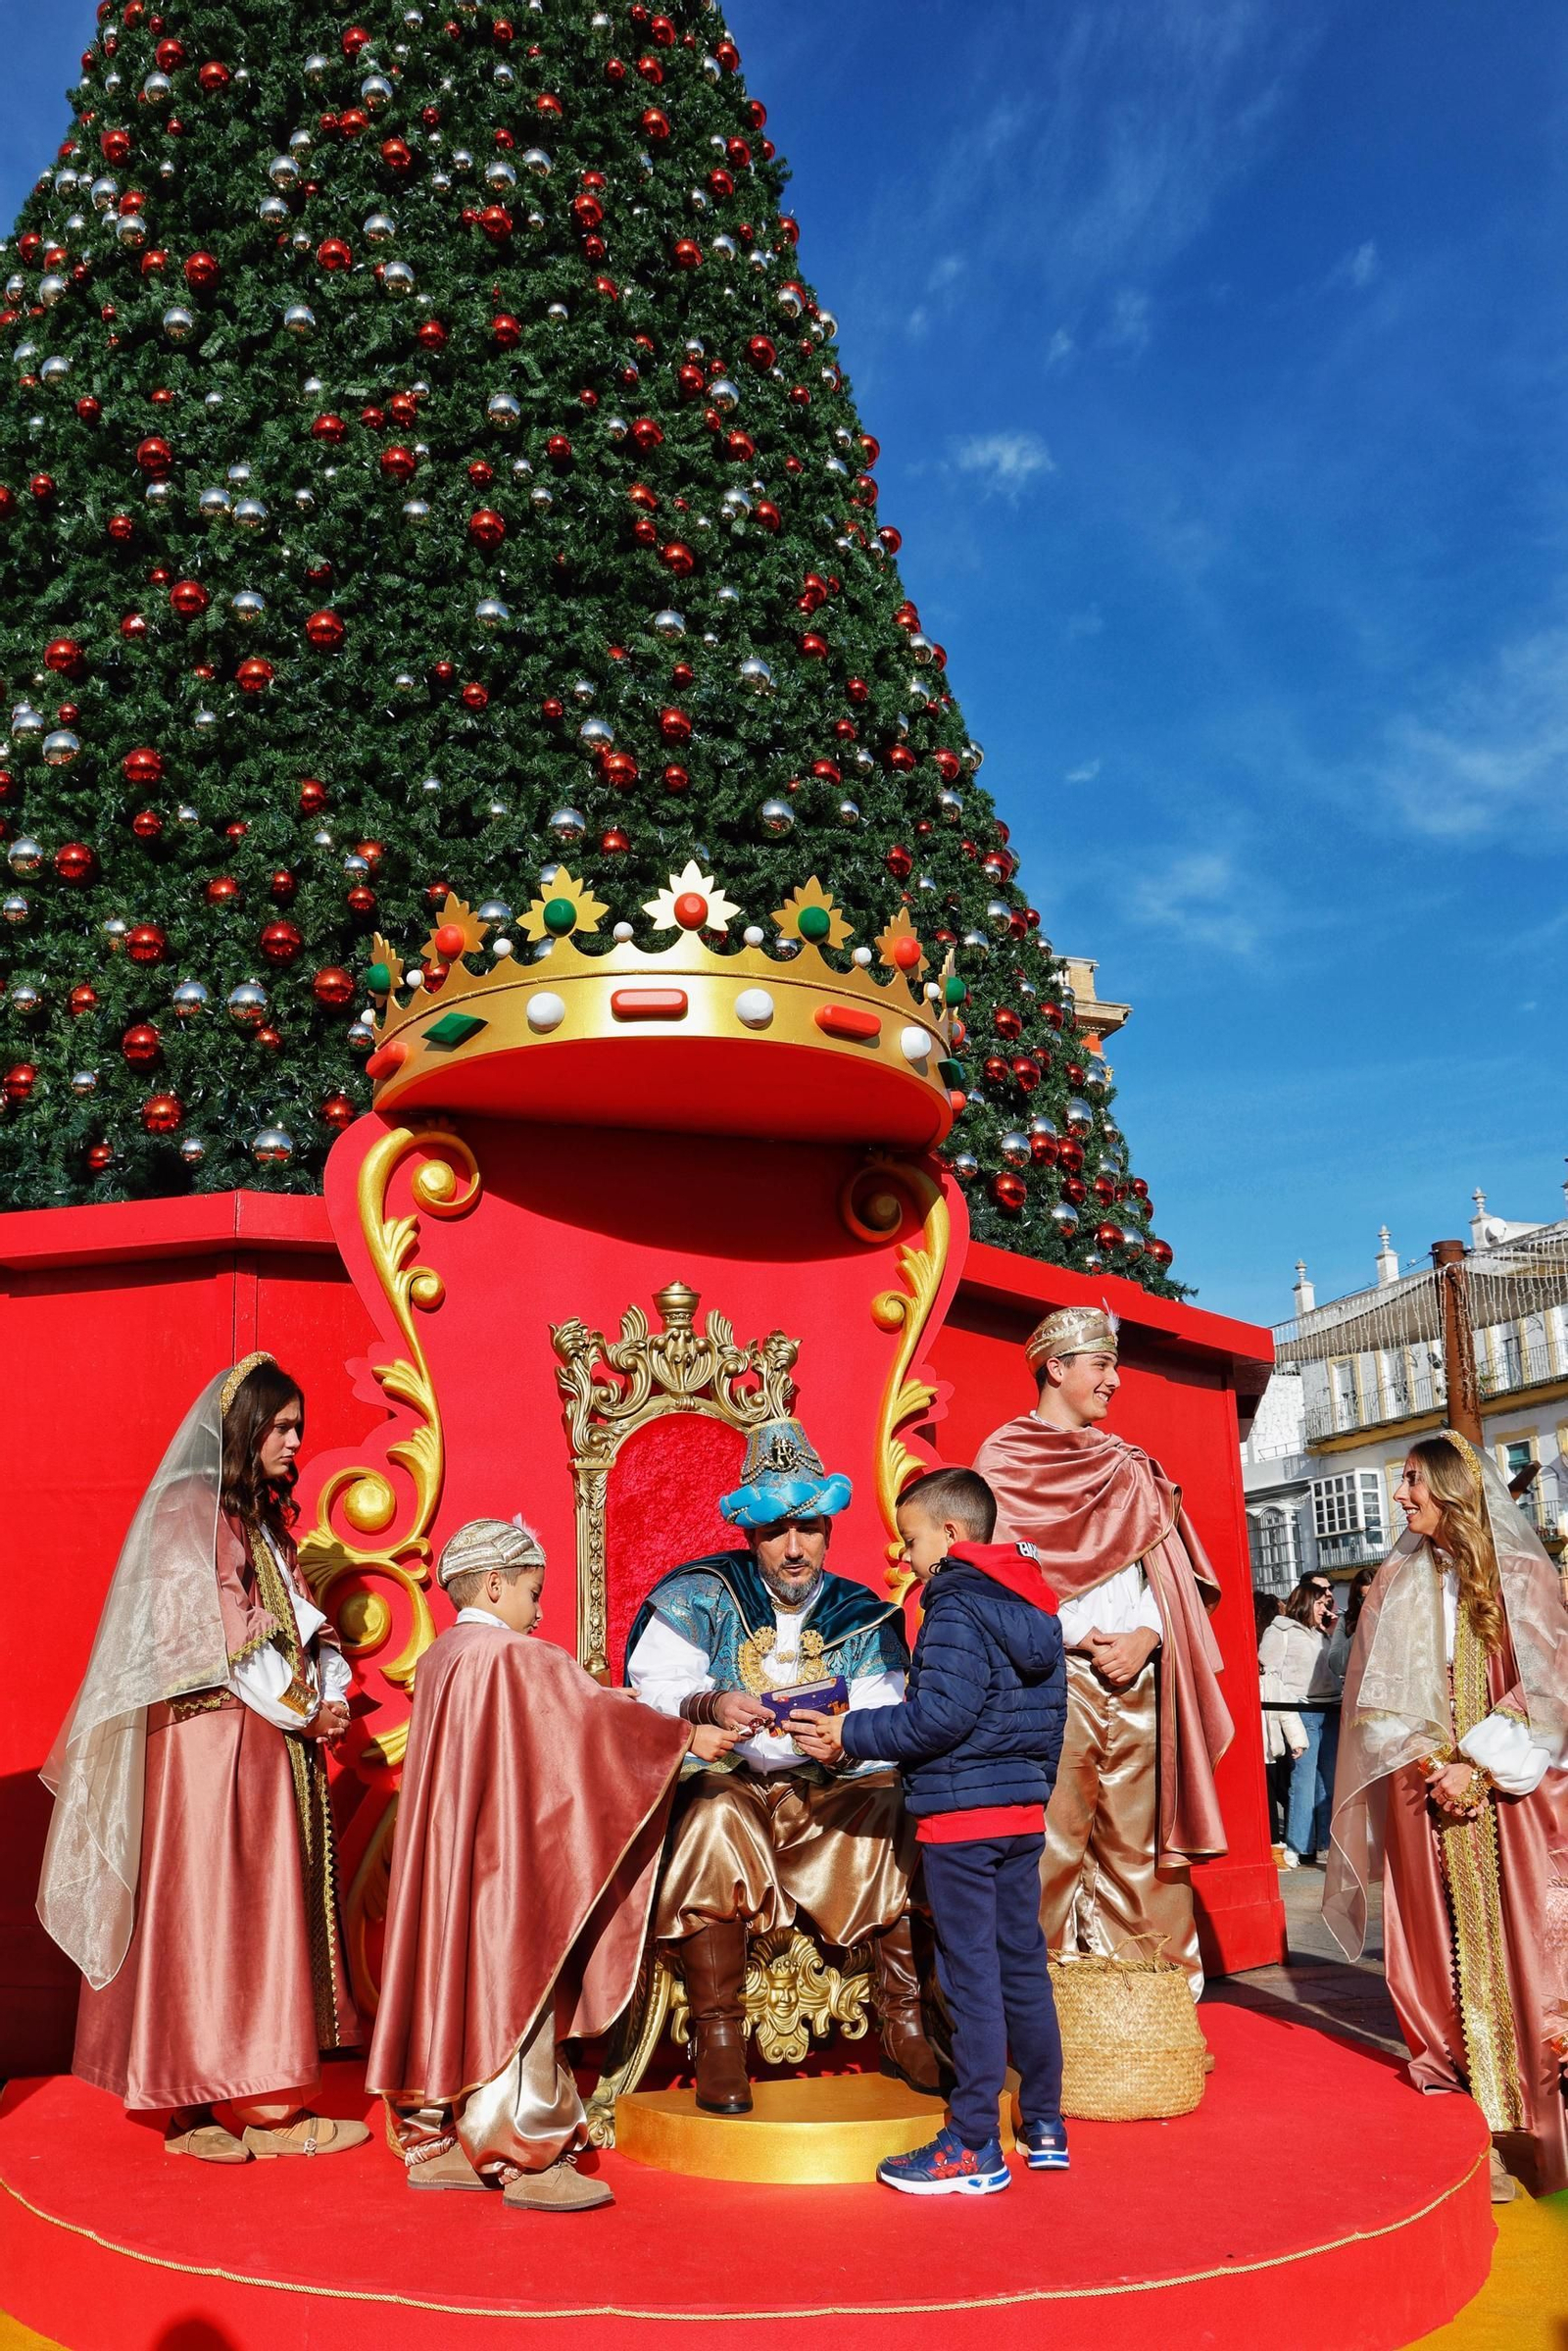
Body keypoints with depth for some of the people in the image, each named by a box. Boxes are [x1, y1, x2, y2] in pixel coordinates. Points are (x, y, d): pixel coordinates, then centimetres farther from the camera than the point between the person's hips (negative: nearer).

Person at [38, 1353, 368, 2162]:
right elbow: (198, 1634, -15)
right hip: (213, 1736, -8)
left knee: (269, 1909, 9)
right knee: (214, 1909, -1)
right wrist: (296, 1709, -13)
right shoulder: (188, 1510, -9)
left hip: (277, 1742, 8)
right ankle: (259, 2106, 5)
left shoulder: (262, 1517, 16)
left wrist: (330, 1696, -1)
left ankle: (235, 2100, 16)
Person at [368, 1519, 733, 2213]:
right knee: (515, 1993, -1)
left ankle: (436, 2142, 22)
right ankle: (528, 2160, 5)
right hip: (506, 1867, -8)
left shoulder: (436, 1661, 9)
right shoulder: (516, 1658, -17)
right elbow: (598, 1716, -16)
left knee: (451, 1986, 14)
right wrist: (688, 1737, -6)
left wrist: (588, 1703, 23)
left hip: (446, 1866, 8)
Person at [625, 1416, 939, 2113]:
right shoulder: (701, 1596, 2)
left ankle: (903, 2025, -9)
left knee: (897, 1808, -23)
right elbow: (649, 1692, -7)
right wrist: (710, 1706, -27)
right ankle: (717, 2039, -23)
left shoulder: (862, 1618, 7)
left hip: (824, 1795, 3)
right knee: (716, 1817, -35)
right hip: (722, 1779, -2)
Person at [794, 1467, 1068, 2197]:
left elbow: (940, 1718, -24)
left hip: (960, 1817, -9)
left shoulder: (956, 1608, -16)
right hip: (1023, 1813, 9)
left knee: (971, 1975, -1)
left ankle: (973, 2147, 7)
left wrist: (851, 1736, -15)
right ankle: (1044, 2127, 26)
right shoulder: (1036, 1609, 11)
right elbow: (1050, 1717, 17)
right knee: (1023, 1965, 16)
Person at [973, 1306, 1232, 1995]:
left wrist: (1146, 1635, -4)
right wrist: (1080, 1638, -11)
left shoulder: (1127, 1467, 21)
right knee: (1049, 1842, -6)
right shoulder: (1004, 1457, 5)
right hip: (1054, 1678, -4)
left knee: (1142, 1839, 5)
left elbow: (1161, 1564, 14)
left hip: (1139, 1678, 5)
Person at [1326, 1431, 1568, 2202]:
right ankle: (1470, 2122, 8)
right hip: (1424, 1792, 2)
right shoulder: (1396, 1583, 9)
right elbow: (1381, 1699, 7)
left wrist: (1480, 1767, -12)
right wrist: (1436, 1767, -7)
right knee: (1443, 1945, 1)